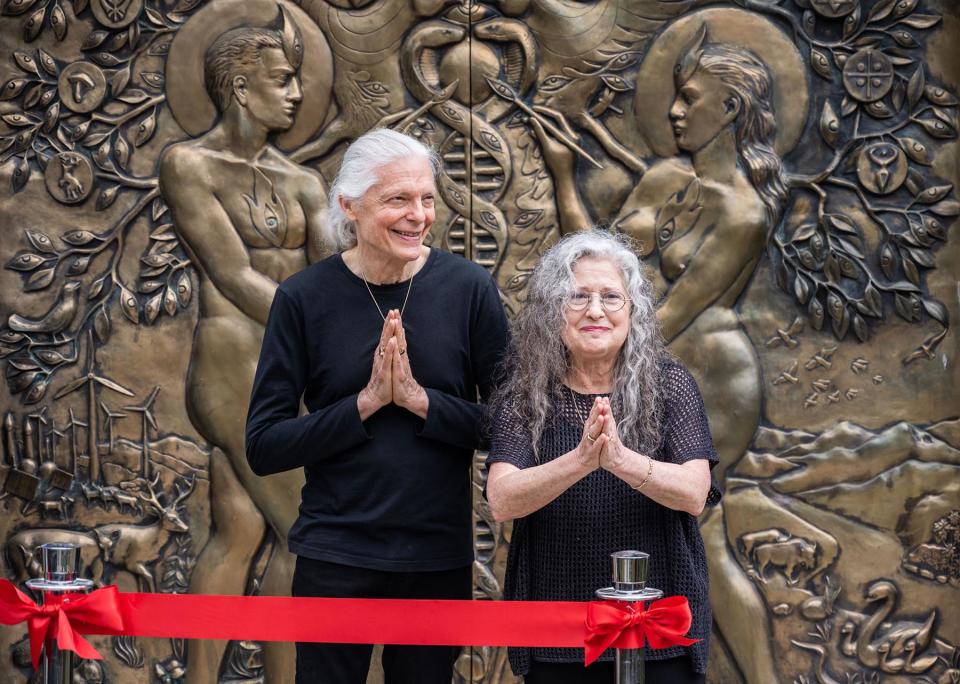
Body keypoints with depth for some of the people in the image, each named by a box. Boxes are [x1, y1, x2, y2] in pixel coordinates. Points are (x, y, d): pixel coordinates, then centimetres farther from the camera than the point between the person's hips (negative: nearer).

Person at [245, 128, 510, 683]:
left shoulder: (469, 289, -5)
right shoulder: (305, 298, -6)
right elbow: (264, 448, -7)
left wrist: (418, 398, -18)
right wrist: (367, 402, -17)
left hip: (441, 559, 1)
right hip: (336, 557, -1)